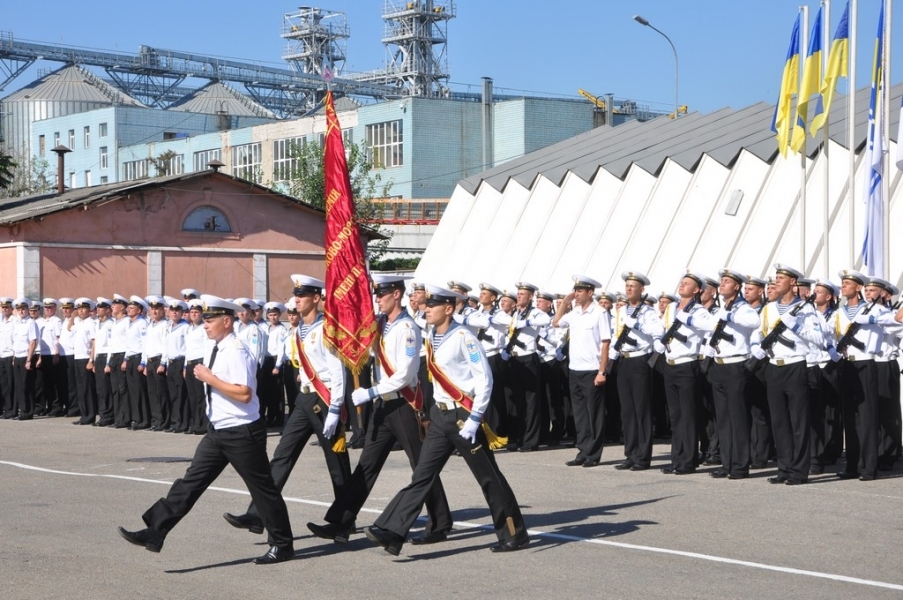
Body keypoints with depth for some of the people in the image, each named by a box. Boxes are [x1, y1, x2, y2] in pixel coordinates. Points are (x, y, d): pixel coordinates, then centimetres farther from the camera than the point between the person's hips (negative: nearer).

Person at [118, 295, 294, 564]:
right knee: (191, 481, 3)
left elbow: (245, 394, -28)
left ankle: (282, 545, 19)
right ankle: (155, 532, 1)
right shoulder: (215, 351, 7)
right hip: (218, 431, 9)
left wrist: (210, 378, -25)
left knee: (262, 489, 5)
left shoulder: (236, 352, -20)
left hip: (242, 433, -9)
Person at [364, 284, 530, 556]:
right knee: (422, 476, 0)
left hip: (464, 415, -7)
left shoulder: (463, 337, -14)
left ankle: (515, 535, 15)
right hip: (440, 416, 7)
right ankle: (392, 532, -6)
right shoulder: (431, 339, 9)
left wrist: (473, 420, -19)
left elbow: (485, 379, -16)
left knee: (488, 477, 3)